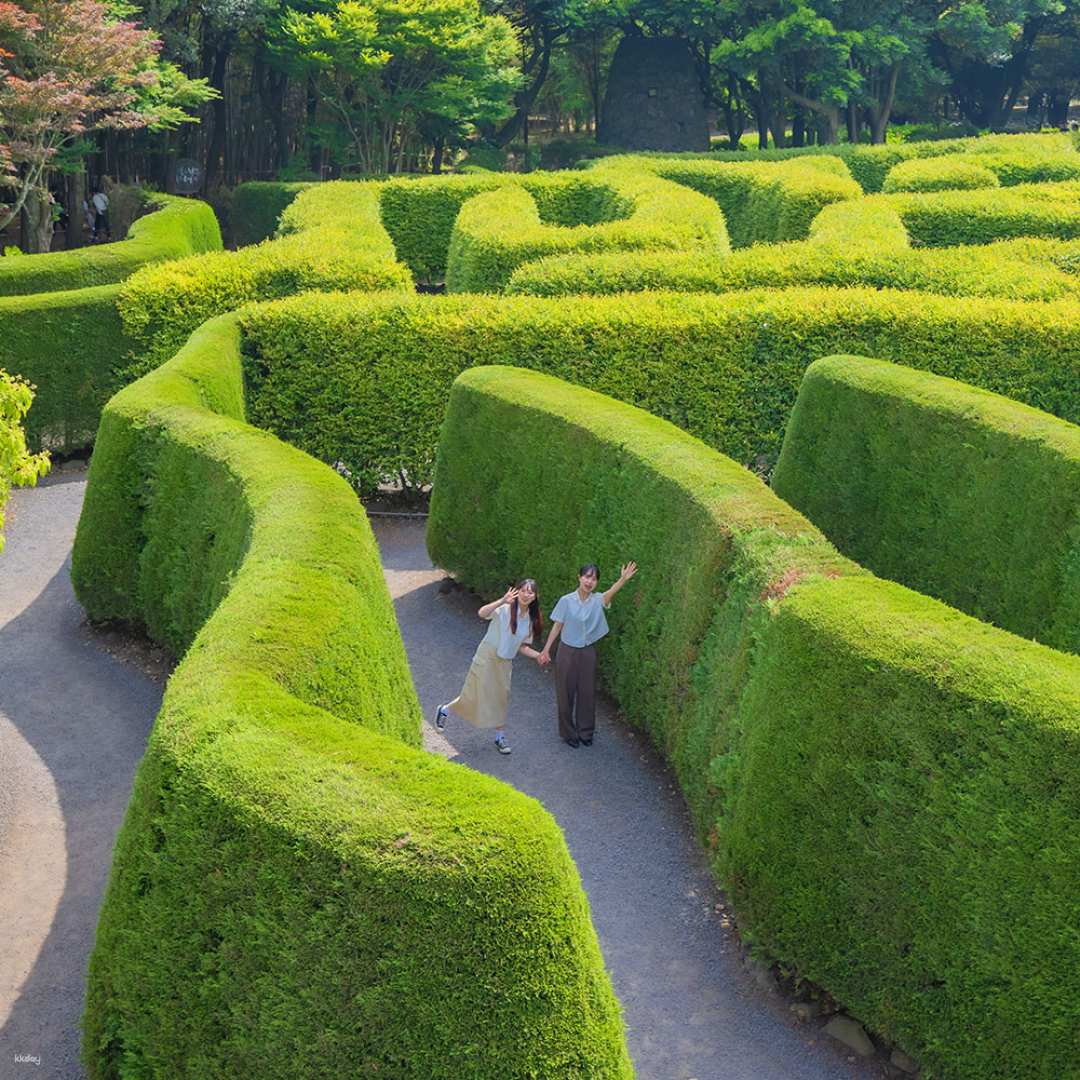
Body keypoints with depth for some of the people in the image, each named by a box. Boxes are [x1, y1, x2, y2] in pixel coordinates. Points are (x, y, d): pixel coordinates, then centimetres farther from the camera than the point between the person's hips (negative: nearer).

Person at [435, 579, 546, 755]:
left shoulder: (531, 620, 4)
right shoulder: (505, 609, -16)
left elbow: (522, 646, 11)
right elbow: (482, 613, -33)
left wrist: (537, 655, -6)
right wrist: (503, 601, -44)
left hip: (505, 663, 5)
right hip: (487, 658, -5)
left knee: (500, 698, 10)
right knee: (475, 695, 0)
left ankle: (500, 738, 21)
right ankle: (444, 710, 24)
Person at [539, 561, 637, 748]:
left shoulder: (598, 600, -8)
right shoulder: (566, 601, -10)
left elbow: (610, 593, -29)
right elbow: (557, 626, -2)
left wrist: (623, 579, -49)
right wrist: (546, 650, -2)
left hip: (588, 653, 2)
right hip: (567, 652, -2)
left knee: (587, 693, 10)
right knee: (566, 693, 7)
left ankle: (585, 732, 27)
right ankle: (568, 733, 22)